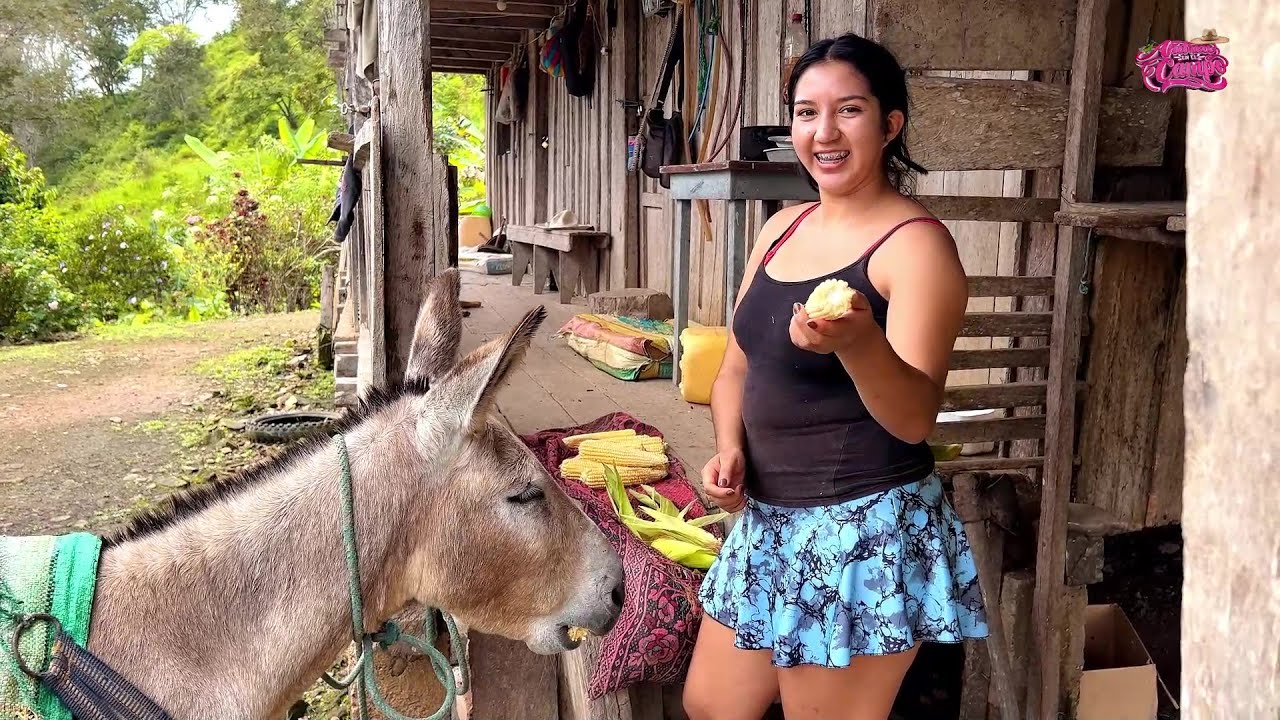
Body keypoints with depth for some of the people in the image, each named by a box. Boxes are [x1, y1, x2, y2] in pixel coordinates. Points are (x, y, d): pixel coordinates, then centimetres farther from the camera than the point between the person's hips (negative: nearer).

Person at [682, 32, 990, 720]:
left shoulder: (916, 244, -15)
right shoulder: (781, 228, 7)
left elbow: (914, 419, -22)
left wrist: (858, 343, -41)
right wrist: (730, 450, -4)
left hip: (866, 531, -7)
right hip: (767, 519, 8)